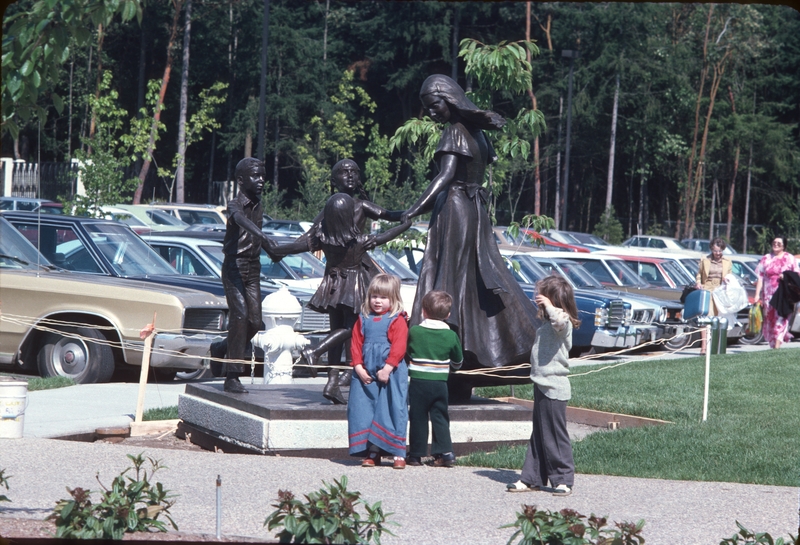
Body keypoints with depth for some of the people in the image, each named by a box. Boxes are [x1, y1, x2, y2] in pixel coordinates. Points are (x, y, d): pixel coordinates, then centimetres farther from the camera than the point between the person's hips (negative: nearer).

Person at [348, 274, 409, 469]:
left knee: (392, 411, -3)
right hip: (365, 375, 5)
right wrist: (358, 367, -2)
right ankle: (371, 453, 11)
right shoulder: (363, 320, 12)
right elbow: (356, 344, 10)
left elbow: (398, 347, -10)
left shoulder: (397, 321, -2)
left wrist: (387, 368, -17)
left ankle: (398, 453, 1)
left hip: (391, 374, -5)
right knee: (364, 410, 3)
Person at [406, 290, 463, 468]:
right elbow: (458, 362, 12)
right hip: (440, 383, 2)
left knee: (418, 418, 5)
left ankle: (416, 454, 9)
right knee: (440, 417, 9)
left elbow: (405, 353, 10)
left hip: (418, 382, -2)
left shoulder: (414, 332, -5)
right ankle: (445, 452, 2)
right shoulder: (451, 336, 0)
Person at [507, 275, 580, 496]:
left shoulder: (563, 323, -14)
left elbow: (560, 320, -41)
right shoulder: (548, 324, 17)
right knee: (538, 436, 13)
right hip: (543, 386, 10)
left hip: (554, 389, -10)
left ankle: (564, 480, 3)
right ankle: (532, 478, 18)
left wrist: (549, 306, -24)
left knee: (555, 436, -4)